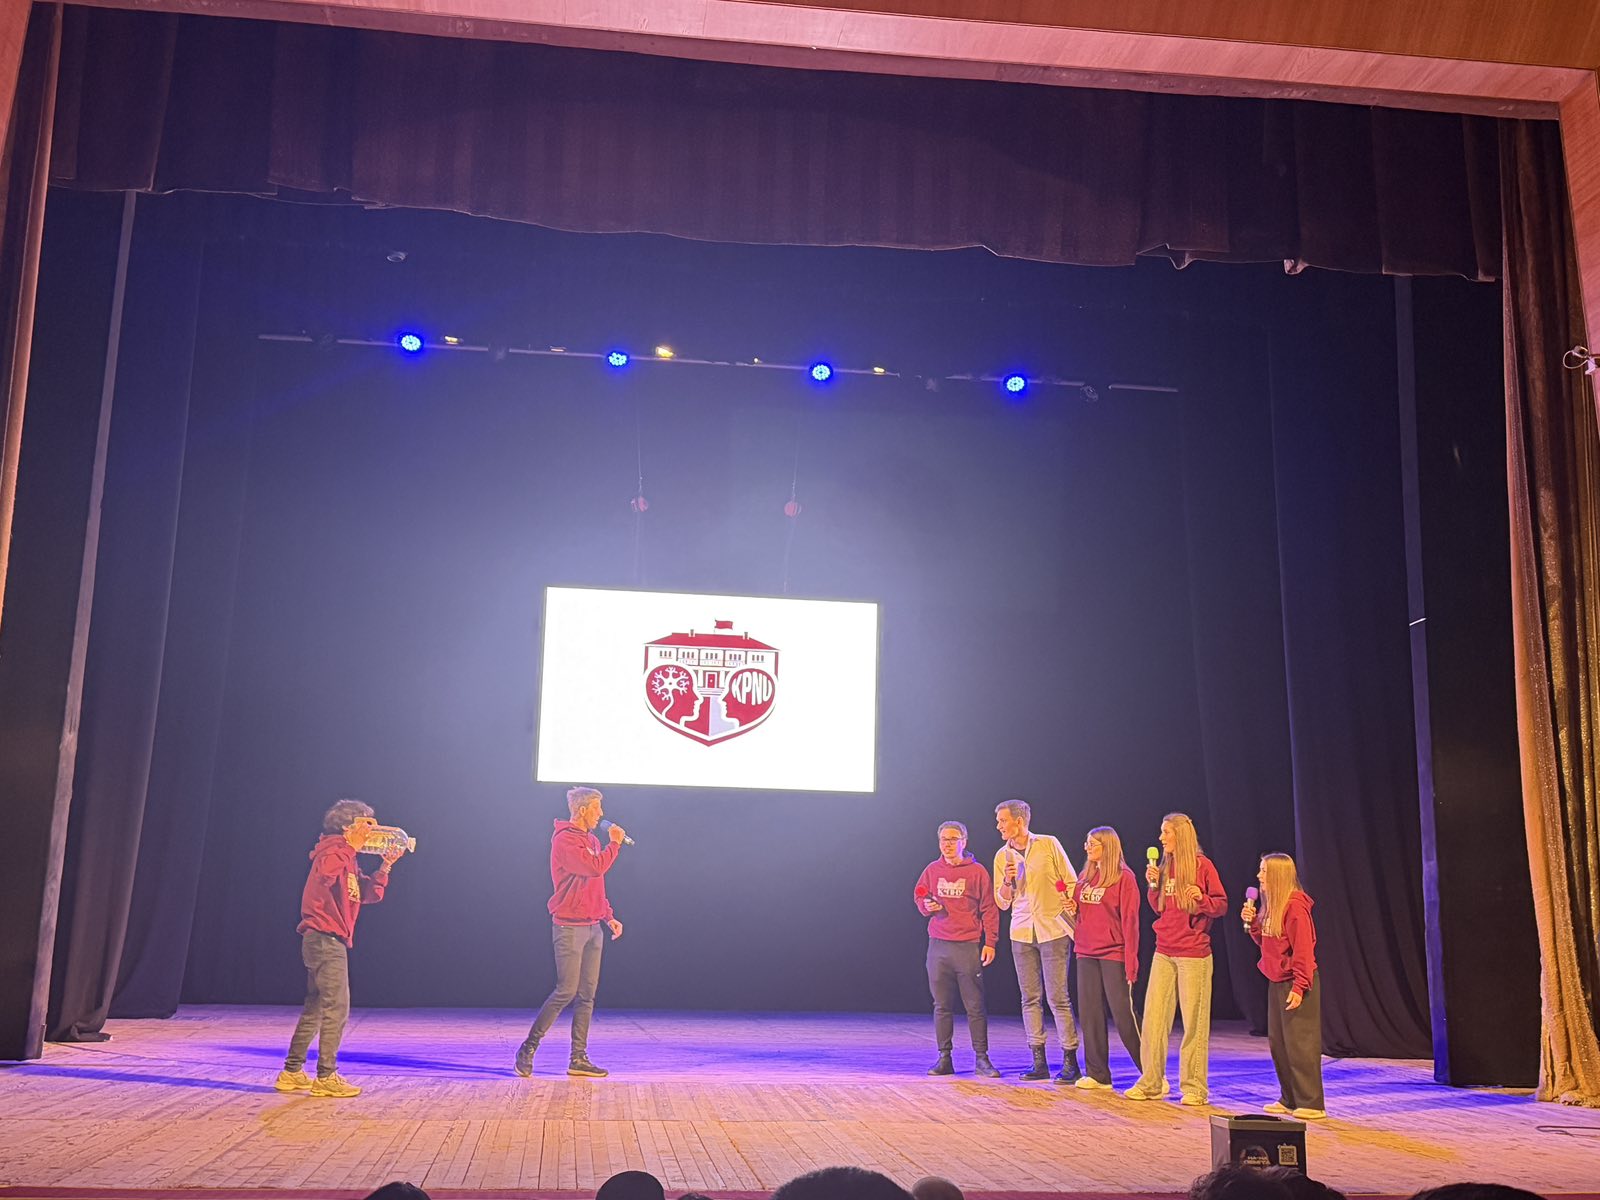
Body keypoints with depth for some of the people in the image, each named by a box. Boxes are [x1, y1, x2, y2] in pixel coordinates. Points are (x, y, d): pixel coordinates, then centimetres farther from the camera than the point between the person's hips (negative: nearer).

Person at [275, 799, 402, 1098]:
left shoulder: (348, 860, 19)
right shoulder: (333, 851, -10)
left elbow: (371, 894, 18)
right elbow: (325, 874, -34)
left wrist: (386, 865, 7)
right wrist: (351, 845, -26)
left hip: (327, 941, 10)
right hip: (325, 938, -10)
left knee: (315, 1009, 14)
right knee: (337, 1008, -10)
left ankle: (292, 1073, 20)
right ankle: (326, 1077, -7)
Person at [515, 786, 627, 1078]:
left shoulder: (592, 841, 16)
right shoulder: (565, 840, -12)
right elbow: (595, 868, -24)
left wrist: (609, 916, 15)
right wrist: (615, 843, -10)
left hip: (593, 928, 8)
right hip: (569, 927, -8)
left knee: (587, 995, 7)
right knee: (566, 991, -9)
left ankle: (579, 1058, 10)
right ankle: (528, 1048, 3)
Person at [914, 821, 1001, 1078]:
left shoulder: (977, 872, 1)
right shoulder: (932, 870, 10)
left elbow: (989, 909, 0)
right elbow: (918, 898, 21)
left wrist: (990, 942, -6)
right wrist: (926, 906, -2)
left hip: (968, 948, -3)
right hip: (938, 947, 3)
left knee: (975, 1006, 0)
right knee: (942, 1006, 6)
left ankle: (981, 1059, 6)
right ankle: (944, 1058, 12)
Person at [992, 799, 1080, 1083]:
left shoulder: (1049, 845, -2)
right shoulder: (1002, 856, 9)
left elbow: (1071, 884, 3)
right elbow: (1002, 902, 12)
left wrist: (1076, 920, -6)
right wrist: (1007, 881, -6)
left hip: (1053, 930, -4)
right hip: (1021, 932, 4)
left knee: (1058, 997, -6)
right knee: (1031, 998, 5)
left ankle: (1070, 1061, 1)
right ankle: (1039, 1062, 11)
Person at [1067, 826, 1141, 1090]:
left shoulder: (1124, 878, -7)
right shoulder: (1085, 876, 13)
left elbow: (1130, 922, -10)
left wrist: (1130, 964, -15)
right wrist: (1073, 908, -1)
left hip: (1113, 955, -7)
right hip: (1086, 954, 7)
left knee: (1123, 1015, -6)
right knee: (1089, 1015, 6)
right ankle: (1097, 1075, 13)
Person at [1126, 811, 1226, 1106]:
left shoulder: (1202, 866, -6)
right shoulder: (1164, 867, 11)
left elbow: (1222, 905, -4)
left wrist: (1201, 899, -22)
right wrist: (1153, 885, -1)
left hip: (1194, 954, -6)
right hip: (1164, 953, 6)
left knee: (1194, 1022, 0)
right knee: (1153, 1018, 5)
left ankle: (1194, 1087, 8)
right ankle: (1151, 1083, 13)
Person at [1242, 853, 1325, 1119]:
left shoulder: (1295, 906, -17)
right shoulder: (1269, 905, 12)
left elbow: (1303, 949, -19)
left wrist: (1299, 987, -22)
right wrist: (1252, 922, 2)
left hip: (1295, 983, -10)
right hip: (1276, 982, 10)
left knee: (1300, 1044, -6)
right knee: (1277, 1042, 13)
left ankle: (1311, 1104, 0)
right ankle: (1289, 1100, 22)